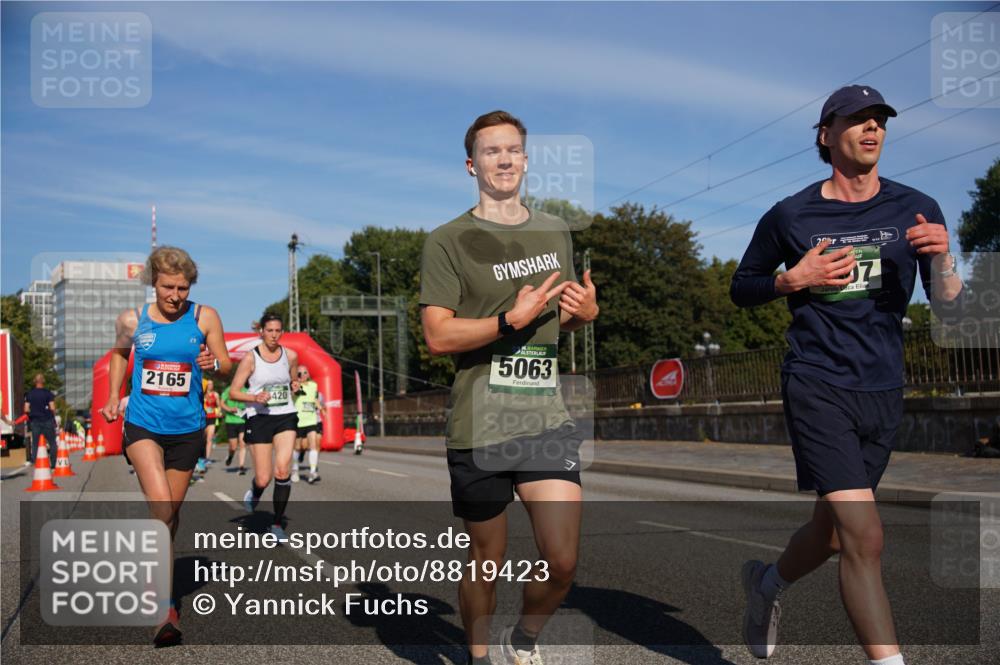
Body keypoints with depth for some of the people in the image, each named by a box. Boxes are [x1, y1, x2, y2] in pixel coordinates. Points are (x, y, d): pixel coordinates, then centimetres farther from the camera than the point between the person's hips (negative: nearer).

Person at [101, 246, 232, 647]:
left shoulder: (204, 318, -3)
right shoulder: (132, 321, 0)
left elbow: (226, 365, 1)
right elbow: (119, 353, 21)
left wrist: (213, 363, -21)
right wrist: (113, 396, 13)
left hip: (186, 429, 1)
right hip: (142, 424, -1)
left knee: (171, 514, 14)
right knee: (161, 505, -20)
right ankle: (166, 608, -16)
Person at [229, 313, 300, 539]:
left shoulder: (291, 356, 4)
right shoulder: (250, 358, -5)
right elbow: (233, 392, -4)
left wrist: (295, 386, -2)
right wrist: (255, 397, -22)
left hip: (285, 417, 2)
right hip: (259, 418, -2)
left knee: (282, 471, -16)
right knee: (263, 479, -2)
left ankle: (277, 523, 0)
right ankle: (254, 494, 37)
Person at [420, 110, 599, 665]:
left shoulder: (555, 232, 14)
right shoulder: (448, 241, -3)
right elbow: (437, 336, -10)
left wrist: (584, 312, 3)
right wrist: (512, 319, -22)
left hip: (548, 419, 4)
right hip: (479, 427, -3)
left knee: (562, 562, -5)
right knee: (486, 561, 9)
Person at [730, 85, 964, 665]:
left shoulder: (916, 210, 6)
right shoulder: (790, 216, -1)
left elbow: (947, 303, 4)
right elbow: (742, 290, 9)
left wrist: (942, 256, -16)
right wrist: (793, 278, -10)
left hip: (883, 393, 4)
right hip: (817, 385, -4)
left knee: (834, 532, 16)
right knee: (865, 537, -16)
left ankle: (768, 582, 46)